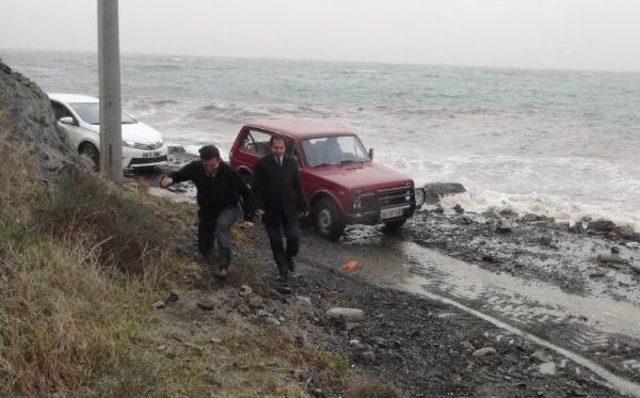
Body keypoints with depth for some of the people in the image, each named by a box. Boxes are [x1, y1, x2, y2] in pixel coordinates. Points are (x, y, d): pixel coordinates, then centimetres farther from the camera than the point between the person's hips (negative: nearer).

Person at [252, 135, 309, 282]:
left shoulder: (292, 163, 6)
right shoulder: (262, 164, -4)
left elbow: (297, 187, 10)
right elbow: (257, 187, -5)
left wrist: (302, 206, 10)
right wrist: (258, 206, -17)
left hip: (289, 210, 2)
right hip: (271, 211, -2)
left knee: (294, 238, -5)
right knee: (276, 242, 7)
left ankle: (289, 257, 26)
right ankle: (282, 269, 22)